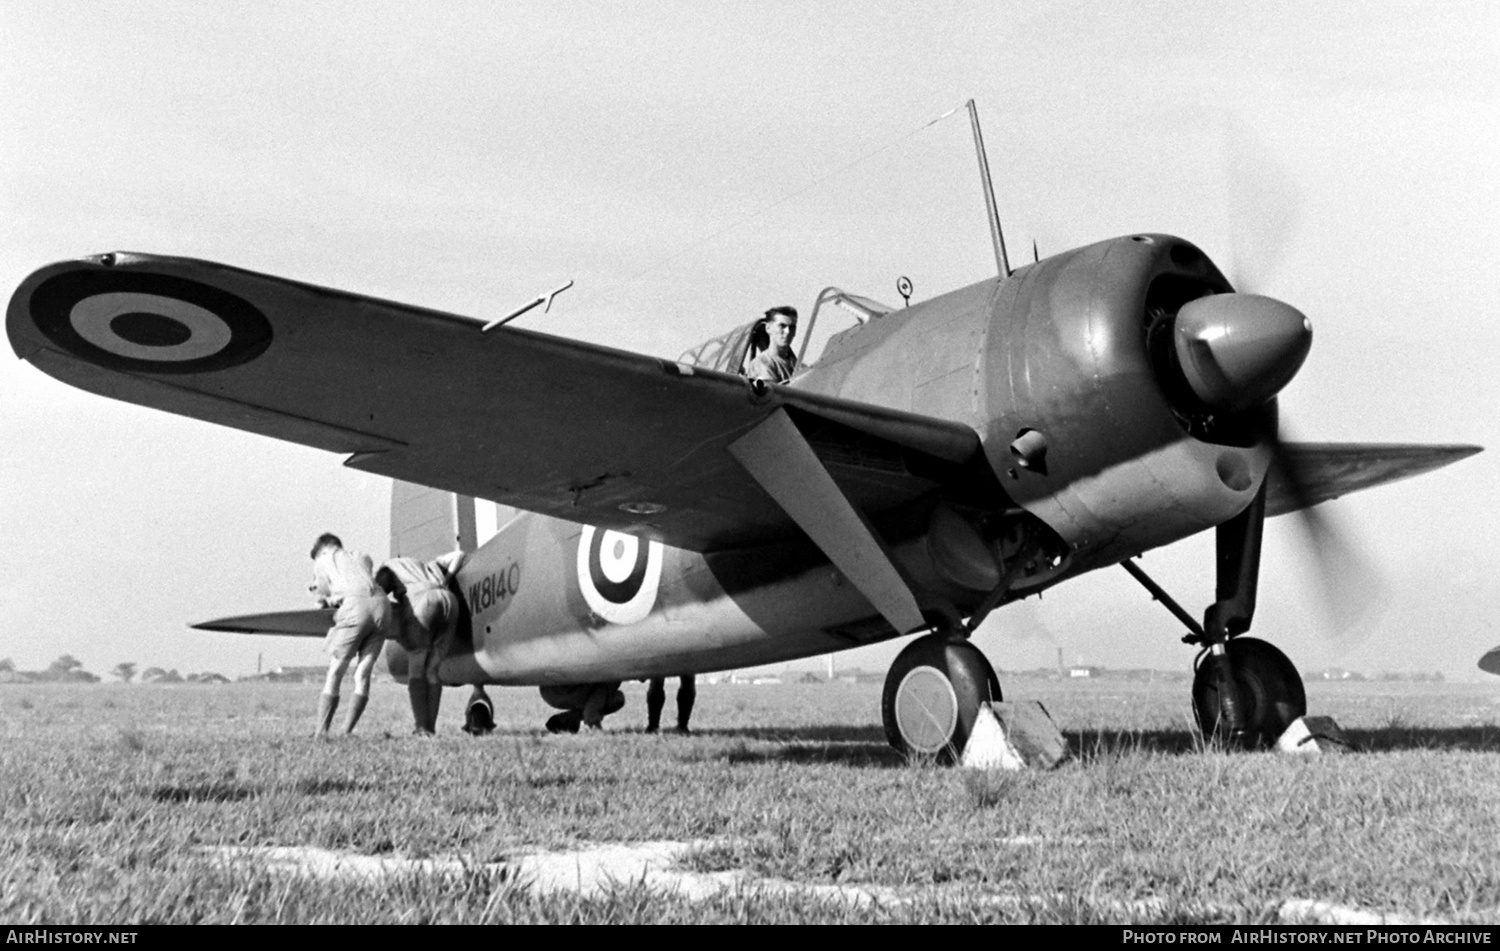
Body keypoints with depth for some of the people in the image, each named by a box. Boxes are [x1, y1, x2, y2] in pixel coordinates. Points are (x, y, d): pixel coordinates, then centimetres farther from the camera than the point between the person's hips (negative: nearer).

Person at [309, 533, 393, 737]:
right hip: (381, 605, 4)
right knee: (362, 675, 7)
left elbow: (323, 601, 18)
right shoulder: (363, 558, 37)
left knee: (334, 674, 4)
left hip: (354, 608, -3)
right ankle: (346, 732, 0)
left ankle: (321, 734, -3)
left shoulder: (321, 562, 26)